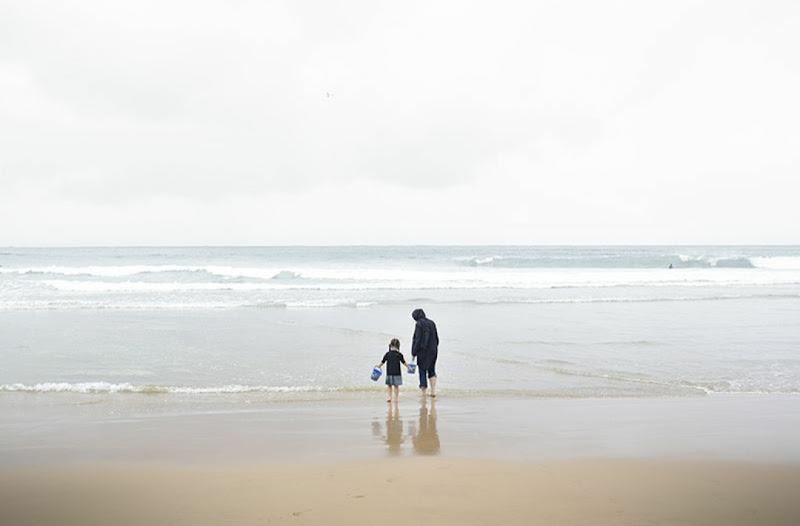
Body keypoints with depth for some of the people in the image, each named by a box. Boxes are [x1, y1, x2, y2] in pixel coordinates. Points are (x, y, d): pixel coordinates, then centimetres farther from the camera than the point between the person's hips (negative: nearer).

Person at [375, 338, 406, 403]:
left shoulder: (387, 354, -4)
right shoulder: (399, 354, -6)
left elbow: (382, 362, 4)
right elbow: (403, 362, 5)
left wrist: (379, 366, 22)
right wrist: (408, 367, 22)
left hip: (389, 373, 1)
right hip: (397, 373, -1)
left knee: (389, 385, 14)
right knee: (396, 386, 6)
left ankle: (390, 397, 5)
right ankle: (396, 398, 7)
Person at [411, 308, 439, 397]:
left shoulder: (419, 324, -12)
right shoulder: (432, 323, 8)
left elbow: (417, 339, -16)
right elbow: (436, 338, 11)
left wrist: (414, 353, -11)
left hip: (423, 351, -6)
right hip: (433, 351, 6)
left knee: (422, 372, 4)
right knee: (432, 371, 17)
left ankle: (424, 393, 5)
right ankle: (433, 391, 8)